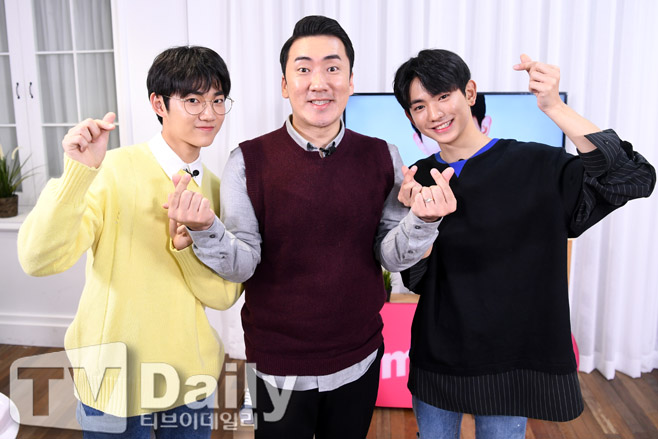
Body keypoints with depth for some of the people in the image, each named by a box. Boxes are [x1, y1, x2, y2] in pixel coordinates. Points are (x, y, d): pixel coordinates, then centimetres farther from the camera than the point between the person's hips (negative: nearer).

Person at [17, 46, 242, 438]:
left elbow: (225, 295, -5)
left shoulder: (217, 188, 0)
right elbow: (39, 259, -23)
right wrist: (78, 172, -34)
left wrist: (187, 246, -21)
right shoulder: (112, 170, -14)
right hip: (114, 383, -4)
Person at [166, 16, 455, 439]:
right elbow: (241, 266, -12)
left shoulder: (382, 157, -5)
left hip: (360, 359, 3)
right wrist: (206, 229, -31)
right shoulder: (250, 161, -11)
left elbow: (392, 256, -5)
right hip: (278, 365, -2)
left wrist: (422, 220, -25)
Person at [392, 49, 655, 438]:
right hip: (436, 359, 3)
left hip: (510, 363, -2)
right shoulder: (418, 180, -1)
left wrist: (555, 107, -29)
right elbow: (415, 280, -3)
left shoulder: (536, 166, -10)